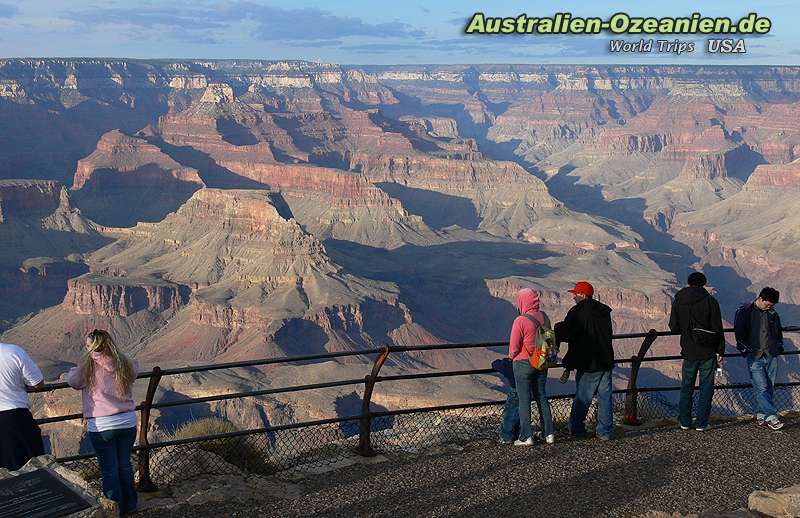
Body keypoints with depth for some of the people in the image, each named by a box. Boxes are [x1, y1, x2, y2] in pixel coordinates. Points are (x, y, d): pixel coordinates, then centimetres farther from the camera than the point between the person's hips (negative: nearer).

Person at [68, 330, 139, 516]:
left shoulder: (88, 368, -13)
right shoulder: (125, 363, -3)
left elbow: (72, 380, 2)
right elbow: (135, 368, 18)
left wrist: (74, 369, 21)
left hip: (101, 427, -4)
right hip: (128, 423, 4)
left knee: (109, 470, 11)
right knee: (125, 465, 20)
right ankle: (129, 505, 33)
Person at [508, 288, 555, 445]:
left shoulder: (520, 320, -20)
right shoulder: (544, 317, 0)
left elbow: (514, 347, -15)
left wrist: (511, 356, 6)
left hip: (523, 363, -6)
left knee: (524, 400, 2)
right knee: (542, 397, 14)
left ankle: (526, 437, 3)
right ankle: (548, 434, 18)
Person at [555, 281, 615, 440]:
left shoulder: (577, 312, -13)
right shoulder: (603, 311, 10)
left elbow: (565, 332, -15)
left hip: (588, 364, -6)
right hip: (606, 361, 6)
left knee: (582, 398, 6)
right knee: (605, 397, 8)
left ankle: (576, 429, 17)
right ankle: (605, 431, 10)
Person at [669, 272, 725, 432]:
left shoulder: (678, 301, 0)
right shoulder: (710, 301, -6)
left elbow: (673, 327, 3)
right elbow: (718, 329, -7)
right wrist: (720, 351, -1)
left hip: (689, 352, 2)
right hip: (708, 352, -2)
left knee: (687, 387, 14)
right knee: (706, 387, 6)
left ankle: (684, 421, 16)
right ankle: (702, 423, 5)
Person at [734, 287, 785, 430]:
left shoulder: (773, 314, 12)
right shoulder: (744, 311, -3)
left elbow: (779, 332, 25)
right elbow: (739, 332, -1)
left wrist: (779, 347, 15)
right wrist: (746, 350, -5)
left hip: (771, 357, 5)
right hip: (754, 358, -5)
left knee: (769, 388, 5)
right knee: (762, 389, -11)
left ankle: (762, 415, 13)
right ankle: (771, 417, -14)